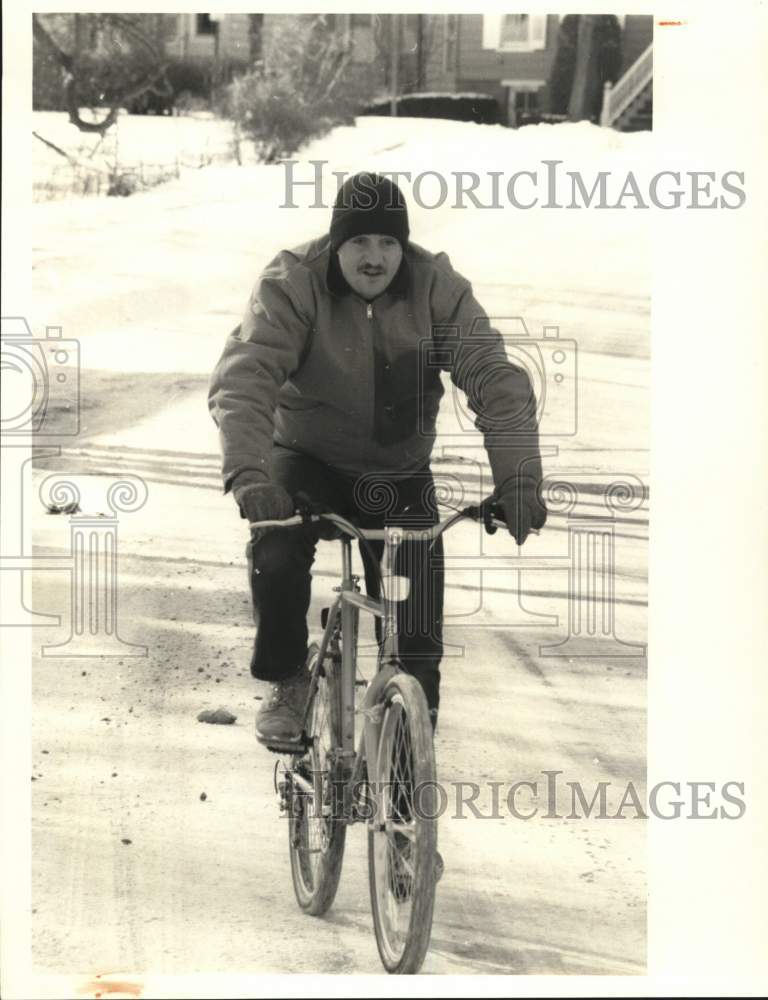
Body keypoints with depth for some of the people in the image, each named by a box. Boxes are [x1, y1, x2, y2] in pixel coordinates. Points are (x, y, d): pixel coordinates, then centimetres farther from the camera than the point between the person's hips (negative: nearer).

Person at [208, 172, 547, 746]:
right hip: (309, 459, -1)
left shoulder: (438, 289, -16)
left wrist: (517, 478, -39)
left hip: (399, 473, 1)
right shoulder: (293, 284, -21)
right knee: (276, 557, -28)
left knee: (416, 627, -5)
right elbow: (244, 376, -32)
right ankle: (288, 685, -4)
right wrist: (247, 474, -49)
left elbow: (495, 378, -24)